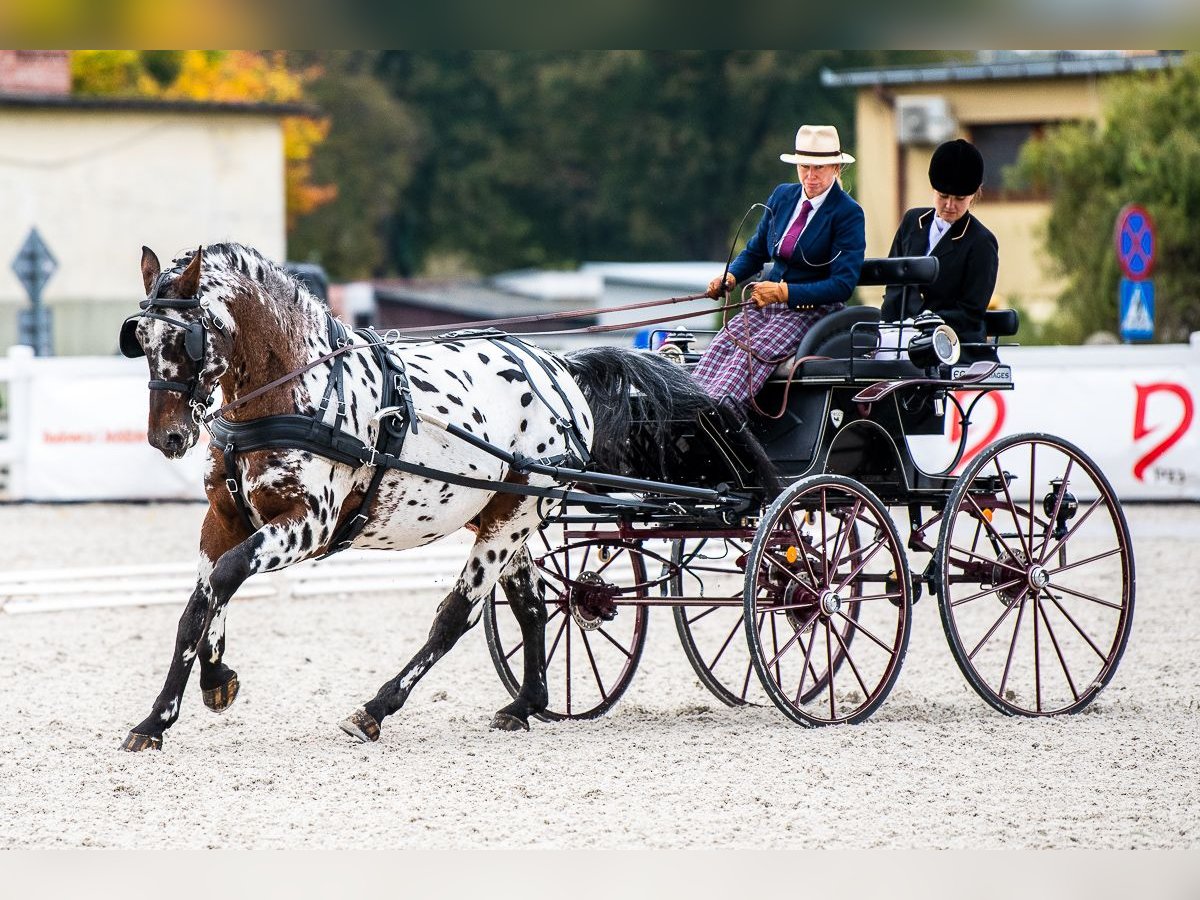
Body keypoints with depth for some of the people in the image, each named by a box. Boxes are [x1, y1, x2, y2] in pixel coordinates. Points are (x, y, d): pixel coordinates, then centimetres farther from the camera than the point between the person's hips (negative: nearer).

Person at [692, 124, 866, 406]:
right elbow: (755, 252, 23)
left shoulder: (849, 214, -7)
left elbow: (843, 285, -14)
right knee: (723, 342, -25)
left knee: (755, 349, -33)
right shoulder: (782, 197, 11)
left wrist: (786, 292, -24)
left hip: (815, 310, -5)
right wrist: (730, 276, 0)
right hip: (767, 303, 5)